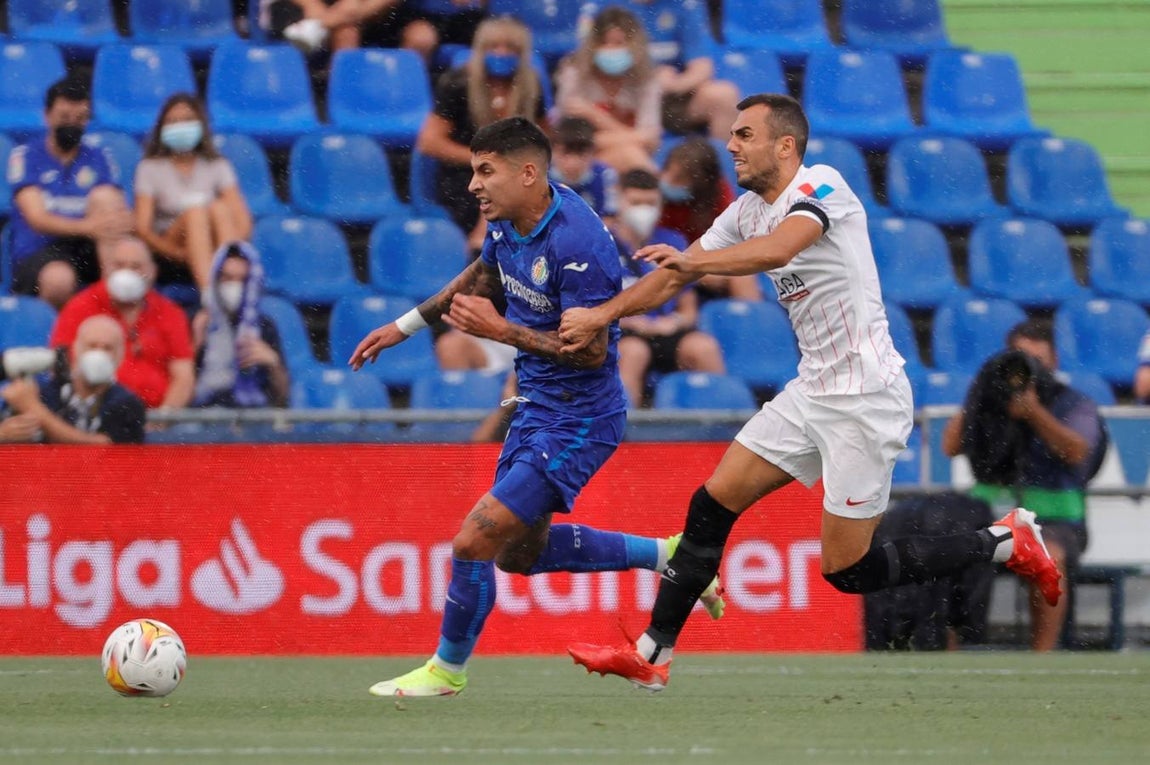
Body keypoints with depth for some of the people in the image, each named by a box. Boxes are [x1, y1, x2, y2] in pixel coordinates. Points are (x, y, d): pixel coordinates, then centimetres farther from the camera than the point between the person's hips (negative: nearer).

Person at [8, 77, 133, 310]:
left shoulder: (98, 160, 14)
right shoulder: (25, 156, 3)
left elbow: (118, 211, 3)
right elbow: (37, 219, -12)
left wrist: (119, 223, -26)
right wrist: (87, 227, -32)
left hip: (87, 253, 4)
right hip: (37, 254, -4)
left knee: (104, 195, -21)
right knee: (59, 279, -39)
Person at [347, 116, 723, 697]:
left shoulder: (577, 242, -28)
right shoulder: (506, 221, 0)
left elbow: (592, 350, -26)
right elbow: (480, 277, 22)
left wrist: (501, 331, -30)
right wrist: (405, 326, 24)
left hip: (577, 420, -10)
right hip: (537, 408, 10)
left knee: (473, 543, -10)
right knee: (519, 553, 21)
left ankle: (447, 669, 12)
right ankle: (667, 556, 31)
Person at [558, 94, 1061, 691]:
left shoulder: (820, 186, -15)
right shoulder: (748, 211, 11)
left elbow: (778, 249, -35)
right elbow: (672, 276, 14)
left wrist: (694, 261, -41)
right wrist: (601, 315, 3)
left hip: (865, 398, -9)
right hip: (813, 391, 9)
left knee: (848, 570, -6)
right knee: (711, 506, 3)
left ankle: (1004, 542, 7)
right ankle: (652, 654, 9)